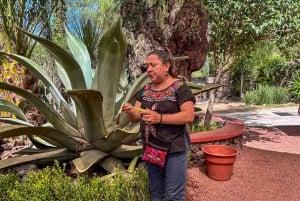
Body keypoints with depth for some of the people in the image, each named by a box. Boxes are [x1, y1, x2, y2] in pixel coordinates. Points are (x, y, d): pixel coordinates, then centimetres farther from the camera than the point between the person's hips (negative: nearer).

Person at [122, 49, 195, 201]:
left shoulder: (180, 87, -10)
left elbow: (188, 116, -18)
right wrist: (130, 112, -16)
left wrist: (159, 118, -27)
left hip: (174, 149, -5)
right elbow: (136, 118, 7)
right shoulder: (145, 89, 7)